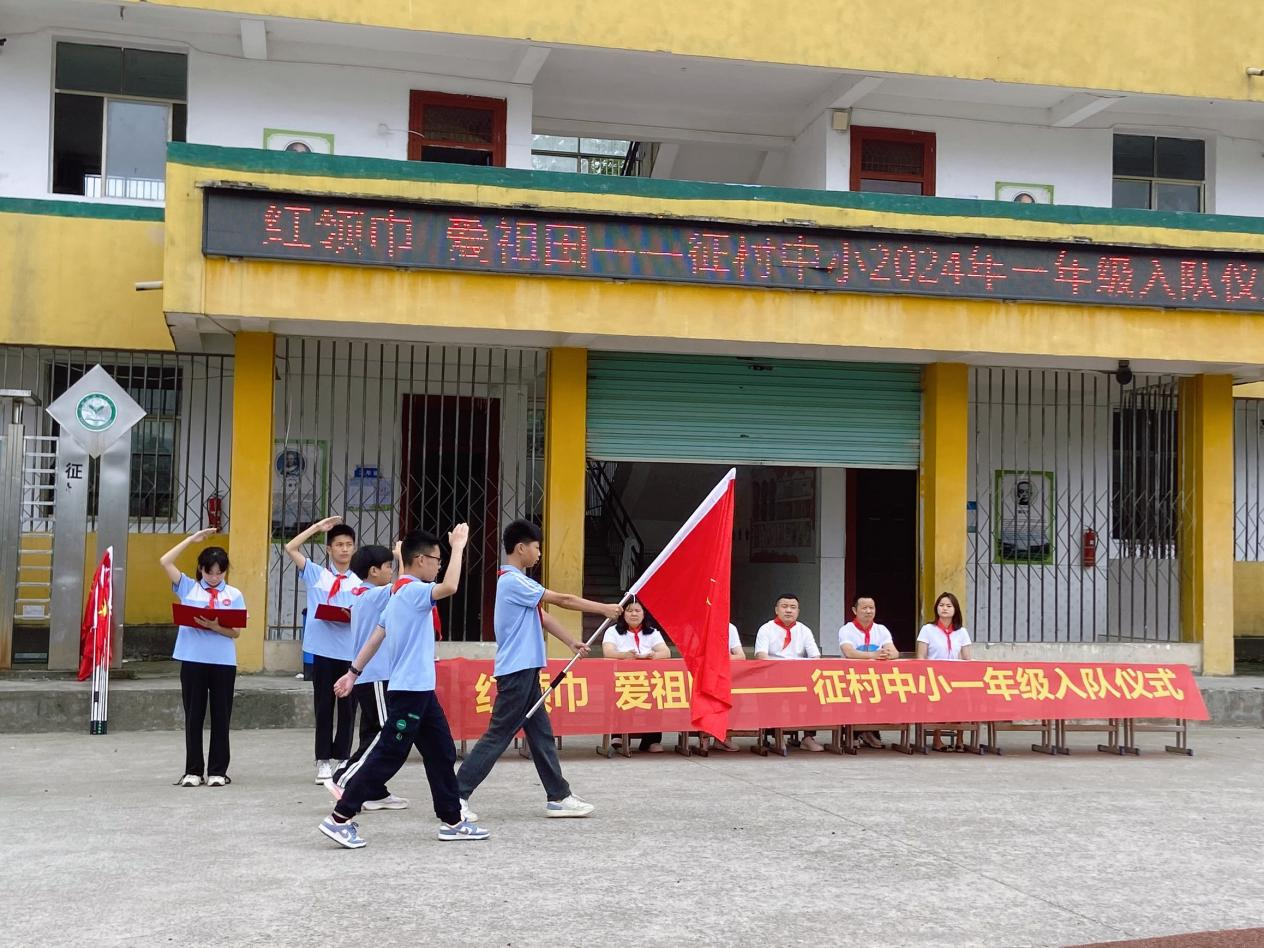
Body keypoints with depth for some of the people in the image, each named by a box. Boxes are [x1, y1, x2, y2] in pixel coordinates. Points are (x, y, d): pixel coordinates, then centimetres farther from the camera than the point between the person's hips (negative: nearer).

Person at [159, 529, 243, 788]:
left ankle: (218, 771, 11)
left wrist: (215, 626, -18)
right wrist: (192, 539, 1)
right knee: (193, 716, 5)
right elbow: (165, 561, -1)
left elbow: (235, 632, 1)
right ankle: (193, 770, 12)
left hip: (223, 661, 0)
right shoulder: (188, 588, 8)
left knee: (220, 717, 4)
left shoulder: (233, 595, 5)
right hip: (193, 659, 1)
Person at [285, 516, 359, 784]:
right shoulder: (316, 574, 7)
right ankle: (323, 761, 9)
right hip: (323, 650, 0)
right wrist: (317, 527, 0)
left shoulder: (360, 582, 5)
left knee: (347, 707, 5)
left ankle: (341, 759, 13)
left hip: (351, 652, 0)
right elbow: (291, 548, 1)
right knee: (323, 707, 4)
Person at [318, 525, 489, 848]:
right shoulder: (413, 591, -15)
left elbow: (376, 636, 16)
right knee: (387, 756, -6)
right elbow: (450, 587, -32)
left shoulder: (400, 593, 14)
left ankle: (452, 821, 19)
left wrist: (354, 672, 19)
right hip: (409, 691, -10)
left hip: (420, 690, 10)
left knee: (441, 754, 13)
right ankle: (340, 818, -1)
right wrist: (458, 546, -22)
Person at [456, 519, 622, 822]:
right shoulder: (513, 581, -15)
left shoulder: (517, 581, 15)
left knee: (541, 734, 11)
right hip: (516, 673, -10)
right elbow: (563, 600, -12)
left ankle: (558, 797, 16)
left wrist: (571, 642, 15)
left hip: (526, 672, 10)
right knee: (497, 736, -7)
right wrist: (605, 609, -5)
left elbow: (541, 616, 19)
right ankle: (457, 795, -3)